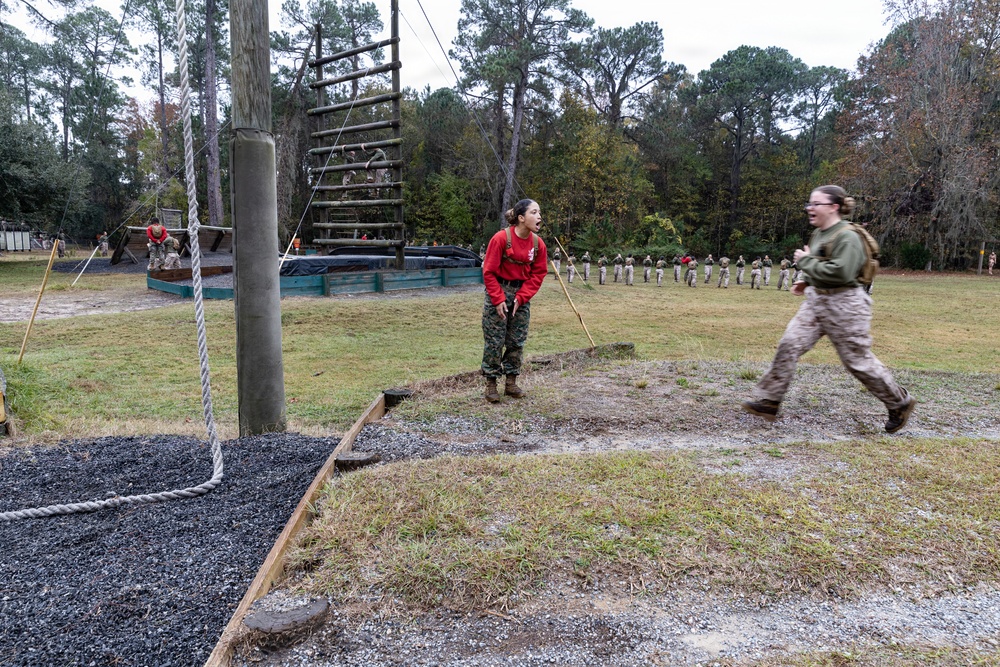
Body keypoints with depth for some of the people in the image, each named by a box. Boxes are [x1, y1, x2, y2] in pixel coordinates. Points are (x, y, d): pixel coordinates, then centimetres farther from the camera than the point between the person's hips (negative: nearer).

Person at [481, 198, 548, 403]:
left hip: (521, 294, 5)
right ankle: (491, 384, 10)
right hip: (498, 290, -5)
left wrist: (521, 298, -9)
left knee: (517, 341, 9)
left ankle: (511, 382, 21)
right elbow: (489, 272, -13)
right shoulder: (501, 238, -17)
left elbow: (538, 273, 1)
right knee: (494, 340, -1)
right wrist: (498, 299, -16)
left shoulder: (538, 243, -4)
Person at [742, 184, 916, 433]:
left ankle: (900, 404, 24)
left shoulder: (847, 237, -18)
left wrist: (806, 261, -21)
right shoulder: (818, 234, 9)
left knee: (858, 361, 3)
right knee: (789, 346, -3)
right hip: (816, 301, 8)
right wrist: (807, 283, 9)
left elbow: (841, 272, -29)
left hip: (844, 307, -8)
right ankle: (769, 402, 0)